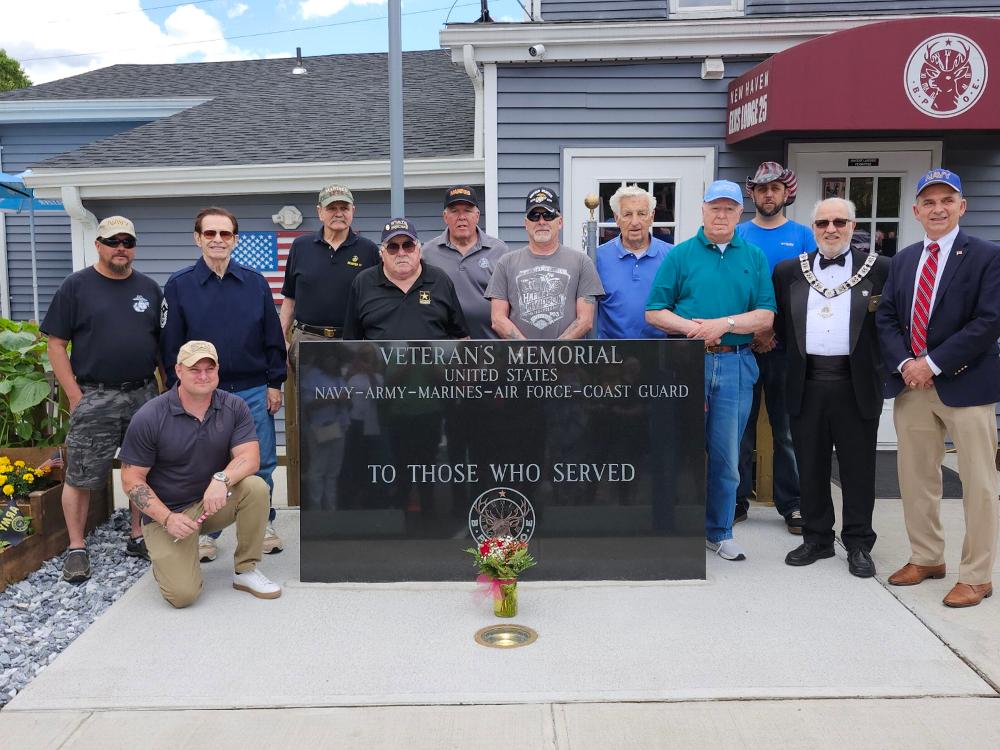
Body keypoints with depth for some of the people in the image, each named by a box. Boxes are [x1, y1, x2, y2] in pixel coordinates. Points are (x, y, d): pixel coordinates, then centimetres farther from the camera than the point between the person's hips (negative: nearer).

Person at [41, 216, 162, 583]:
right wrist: (75, 397, -8)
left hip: (144, 394, 4)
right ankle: (77, 549, 12)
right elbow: (56, 343, -1)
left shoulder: (149, 288, 11)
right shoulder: (77, 286, 1)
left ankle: (139, 537, 24)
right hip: (95, 397, -3)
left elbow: (163, 343, 15)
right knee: (80, 476, 0)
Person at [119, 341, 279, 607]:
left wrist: (222, 479, -37)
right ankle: (165, 558, 18)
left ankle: (246, 570, -8)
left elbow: (249, 457, -16)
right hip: (167, 511, -3)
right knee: (182, 594, -20)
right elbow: (131, 480, -10)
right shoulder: (148, 418, -14)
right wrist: (168, 519, -20)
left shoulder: (234, 407, -7)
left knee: (255, 487, -28)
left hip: (215, 502, 3)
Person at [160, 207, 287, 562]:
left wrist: (274, 383, 3)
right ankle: (205, 532, 22)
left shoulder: (255, 283, 4)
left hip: (254, 391, 1)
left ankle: (263, 524, 25)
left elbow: (273, 337, 7)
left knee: (260, 464, 8)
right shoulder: (179, 285, 0)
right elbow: (170, 344, 0)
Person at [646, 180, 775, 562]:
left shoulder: (755, 258, 11)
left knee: (726, 454, 7)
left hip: (736, 363, 2)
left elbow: (766, 316, 3)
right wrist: (692, 327, -14)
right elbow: (654, 312, 2)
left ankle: (719, 532, 21)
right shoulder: (680, 255, 5)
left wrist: (724, 323, -12)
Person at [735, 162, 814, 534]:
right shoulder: (738, 235, 7)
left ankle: (791, 503, 14)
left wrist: (774, 331, -10)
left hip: (785, 346, 0)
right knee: (741, 425, 6)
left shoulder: (802, 235, 5)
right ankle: (738, 499, 16)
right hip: (741, 346, 1)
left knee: (787, 428, 6)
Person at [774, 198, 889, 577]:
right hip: (807, 385, 2)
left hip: (857, 385, -2)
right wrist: (795, 353, 3)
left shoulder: (879, 269, 2)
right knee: (811, 467, 10)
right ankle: (816, 538, 25)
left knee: (858, 468, 6)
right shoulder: (789, 271, 9)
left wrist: (884, 365, -4)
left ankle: (858, 544, 20)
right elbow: (780, 322, 13)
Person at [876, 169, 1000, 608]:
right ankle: (926, 558, 28)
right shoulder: (903, 260, 13)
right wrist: (904, 364, -8)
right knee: (916, 478, 12)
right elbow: (886, 318, 9)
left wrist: (933, 363, -16)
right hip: (911, 385, 5)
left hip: (965, 385, -5)